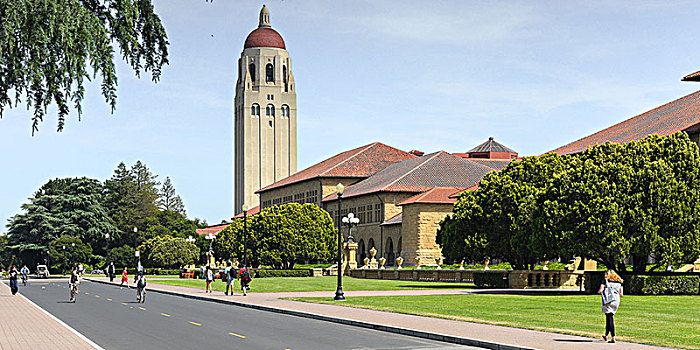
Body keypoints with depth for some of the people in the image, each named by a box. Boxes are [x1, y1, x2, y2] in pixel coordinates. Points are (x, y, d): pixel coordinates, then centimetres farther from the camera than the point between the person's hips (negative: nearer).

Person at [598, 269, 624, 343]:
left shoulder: (605, 280, 1)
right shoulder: (619, 281, 12)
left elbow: (600, 291, -7)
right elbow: (621, 294, 8)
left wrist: (599, 292, 15)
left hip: (608, 301, -5)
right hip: (616, 301, 5)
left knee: (610, 319, -5)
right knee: (609, 318, 19)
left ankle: (613, 337, -15)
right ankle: (606, 335, 30)